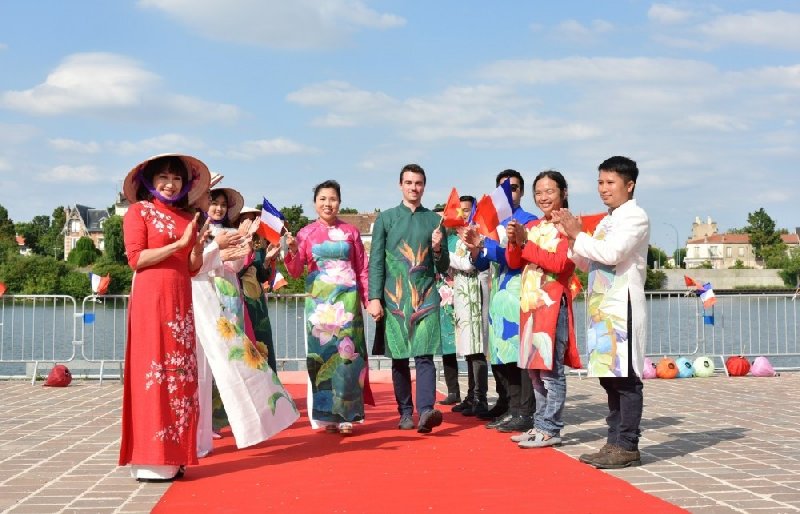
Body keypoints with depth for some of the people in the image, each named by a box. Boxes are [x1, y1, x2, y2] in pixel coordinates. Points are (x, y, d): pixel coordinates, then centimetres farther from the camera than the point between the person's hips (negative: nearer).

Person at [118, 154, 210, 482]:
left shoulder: (187, 217, 17)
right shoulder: (139, 210, 0)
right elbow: (135, 258, -10)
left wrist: (199, 247, -3)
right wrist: (178, 244, -12)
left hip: (181, 300, 6)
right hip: (151, 298, -6)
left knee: (179, 372, 5)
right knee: (153, 370, -7)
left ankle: (171, 454, 10)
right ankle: (150, 460, -5)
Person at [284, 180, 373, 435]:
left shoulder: (350, 232, 9)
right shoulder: (306, 233, 7)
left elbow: (362, 270, 11)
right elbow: (295, 271, 3)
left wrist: (369, 299, 4)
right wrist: (292, 251, -15)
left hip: (346, 298, 0)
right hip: (318, 299, 0)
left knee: (346, 352, -5)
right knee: (320, 352, -2)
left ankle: (345, 414, 1)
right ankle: (326, 414, 5)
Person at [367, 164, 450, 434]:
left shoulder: (434, 220, 11)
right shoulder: (386, 219, 8)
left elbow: (443, 267, 13)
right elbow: (375, 262, 3)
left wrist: (437, 249, -8)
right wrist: (374, 298, -5)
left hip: (426, 297, 0)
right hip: (394, 297, 0)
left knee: (425, 355, -11)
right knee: (399, 359, 4)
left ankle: (426, 411, -20)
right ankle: (406, 413, 12)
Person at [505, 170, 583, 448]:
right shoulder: (531, 227, 16)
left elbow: (561, 263, -17)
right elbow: (514, 263, 13)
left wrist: (525, 243, -14)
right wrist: (513, 242, -7)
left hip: (553, 303, -8)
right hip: (530, 302, 8)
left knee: (550, 368, -8)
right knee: (534, 369, 11)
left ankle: (551, 429, -4)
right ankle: (540, 424, 18)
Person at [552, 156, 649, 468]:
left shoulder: (635, 216, -6)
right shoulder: (607, 221, 20)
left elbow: (612, 253, -19)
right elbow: (588, 264, 21)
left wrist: (578, 235, -9)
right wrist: (572, 237, 7)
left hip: (623, 307, -9)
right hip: (602, 307, 9)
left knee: (625, 376, -6)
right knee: (610, 376, 9)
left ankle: (628, 446, -3)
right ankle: (614, 442, 14)